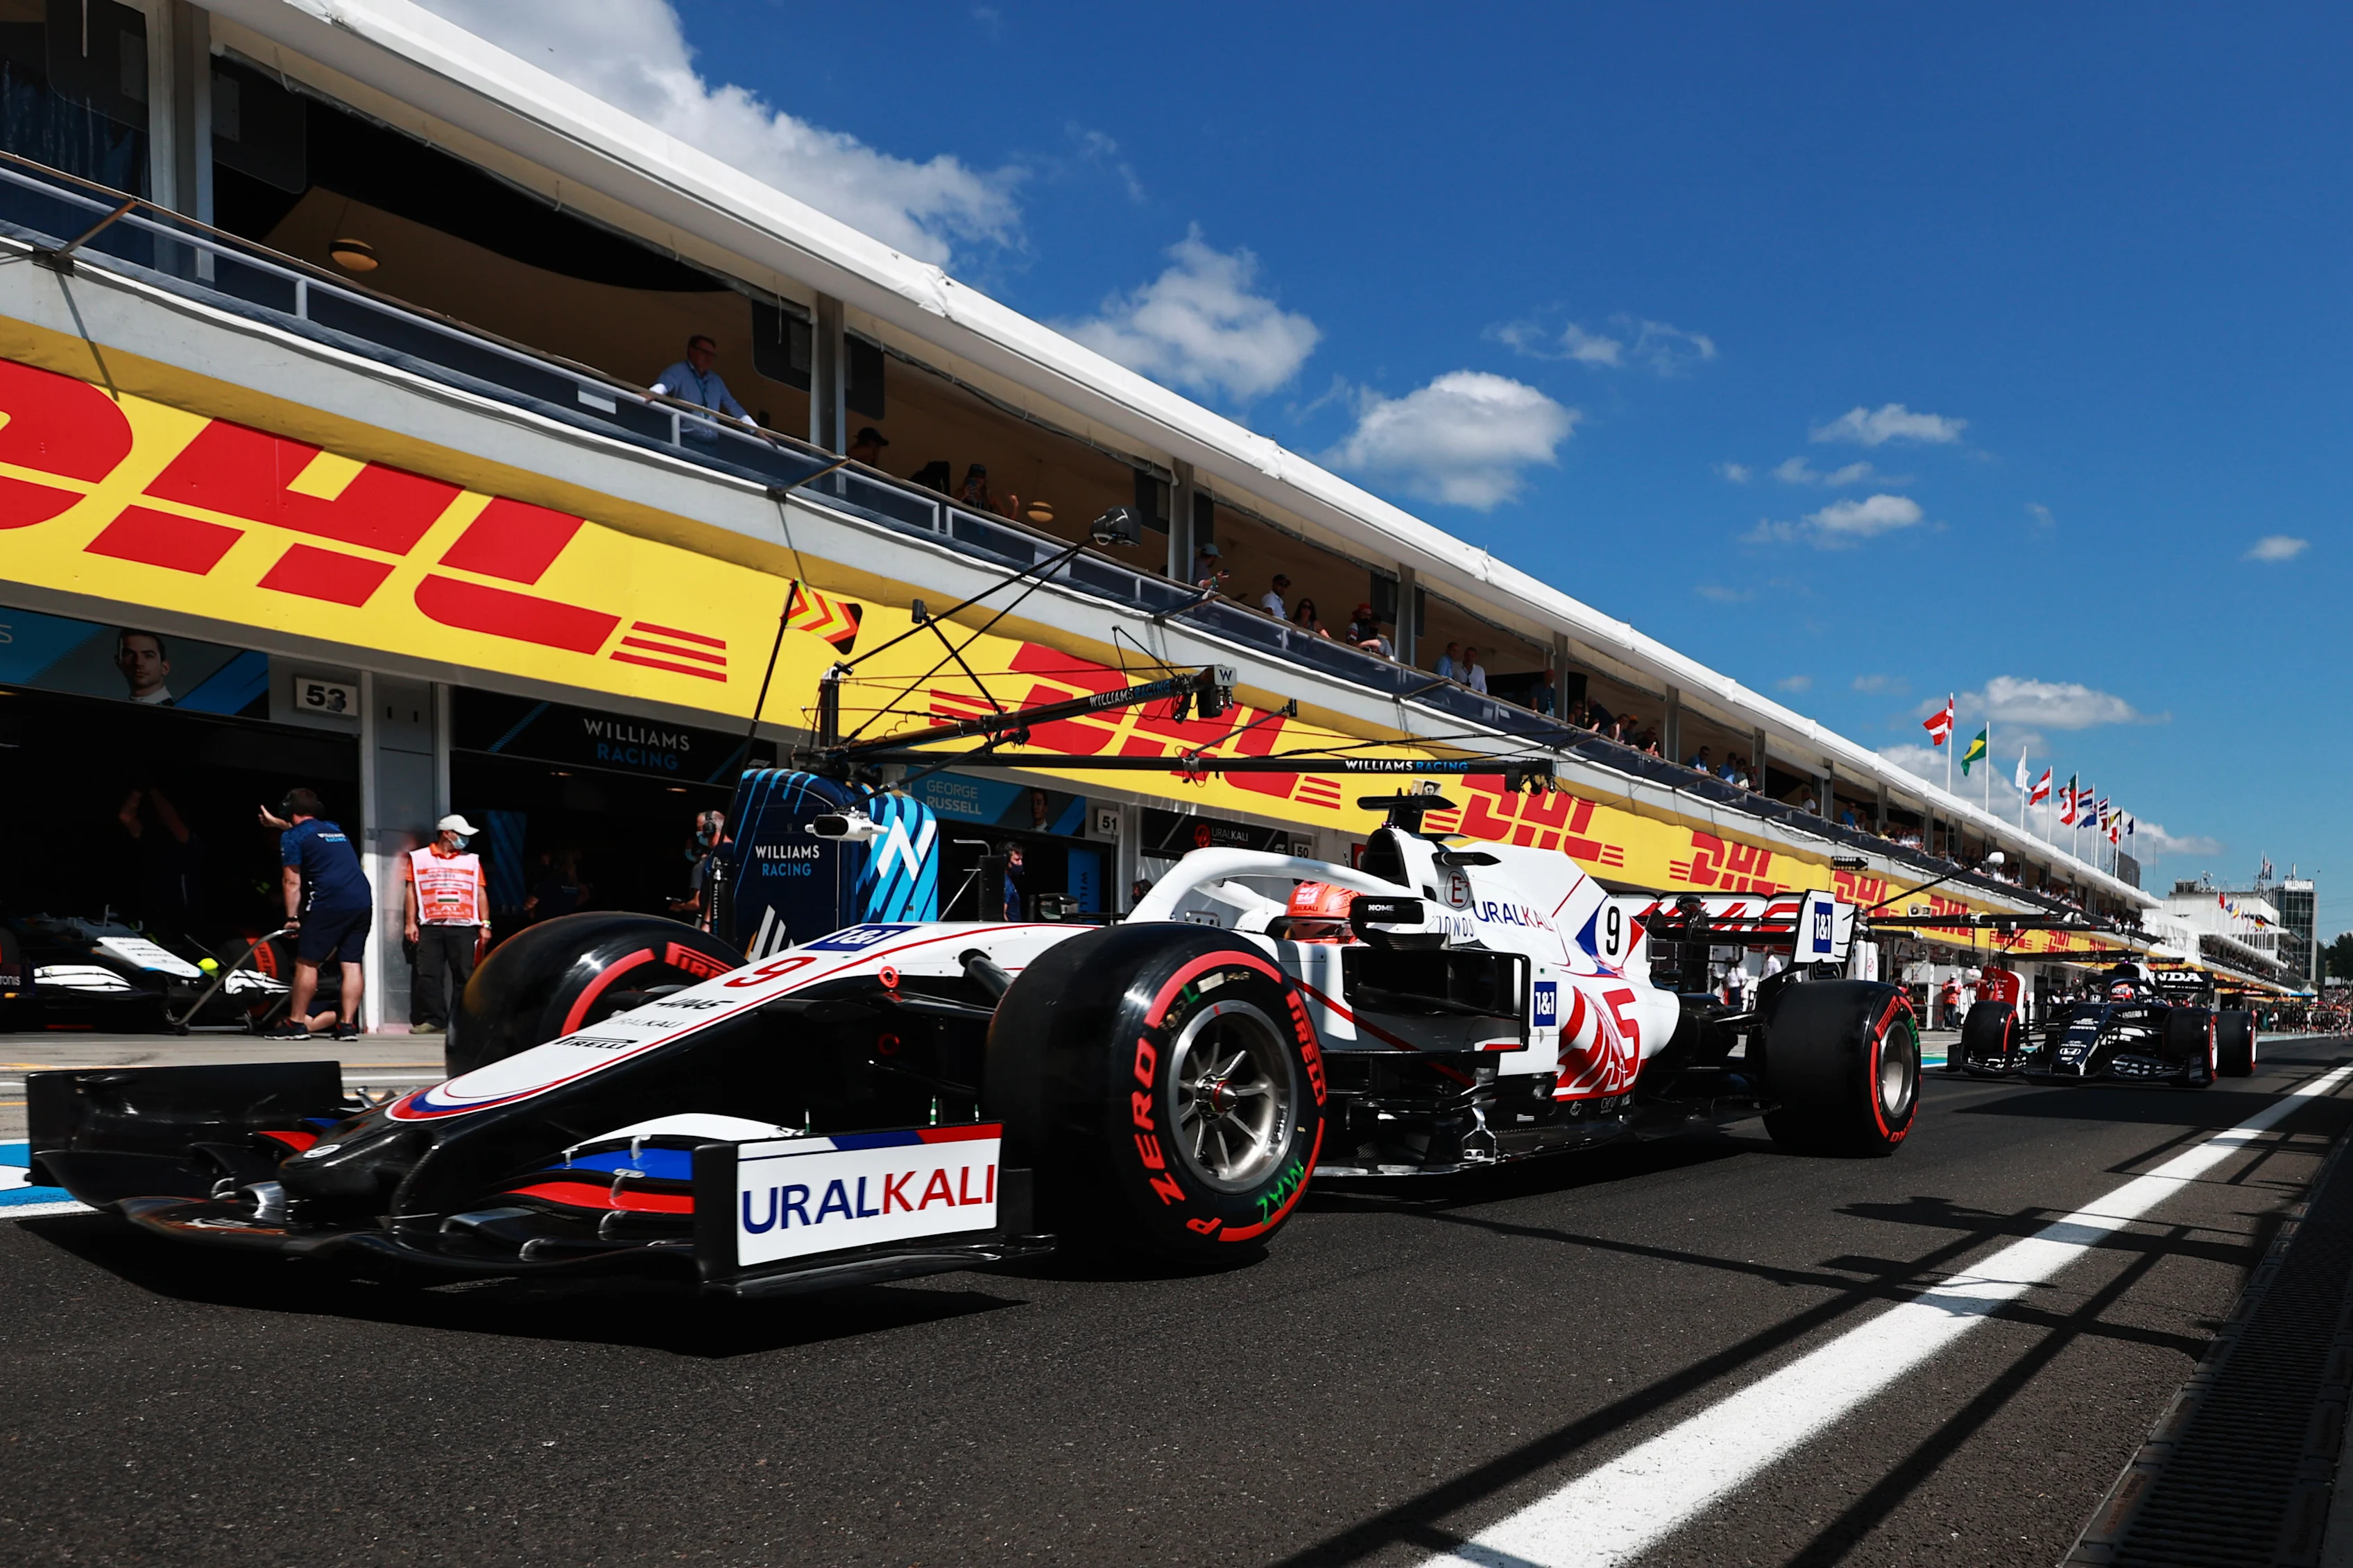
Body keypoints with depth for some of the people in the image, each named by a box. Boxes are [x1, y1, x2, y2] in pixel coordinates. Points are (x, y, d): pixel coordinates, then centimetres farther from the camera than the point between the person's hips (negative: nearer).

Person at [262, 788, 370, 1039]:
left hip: (329, 903, -6)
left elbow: (292, 882, 0)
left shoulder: (292, 837, 5)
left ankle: (296, 1023, 6)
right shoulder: (334, 829, 25)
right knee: (352, 964, 5)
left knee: (306, 962, 3)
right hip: (363, 901, 6)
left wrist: (292, 918, 4)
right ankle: (348, 1025, 3)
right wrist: (276, 822, 63)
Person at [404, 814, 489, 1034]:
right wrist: (410, 922, 2)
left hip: (464, 927, 1)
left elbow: (481, 893, 13)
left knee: (464, 976, -3)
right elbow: (412, 891, 10)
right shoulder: (419, 858, 12)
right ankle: (434, 1020, -2)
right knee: (428, 975, -6)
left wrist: (485, 924, 5)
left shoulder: (472, 860, 16)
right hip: (430, 927, -1)